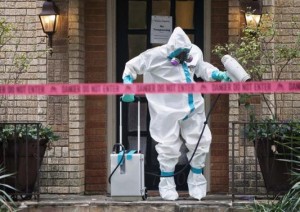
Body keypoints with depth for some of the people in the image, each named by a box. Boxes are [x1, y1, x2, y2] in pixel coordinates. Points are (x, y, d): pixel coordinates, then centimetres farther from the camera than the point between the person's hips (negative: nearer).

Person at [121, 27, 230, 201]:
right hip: (168, 111, -5)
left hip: (193, 108, 5)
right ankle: (167, 184, 15)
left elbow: (202, 67, 21)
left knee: (201, 142, 7)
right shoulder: (156, 56, -13)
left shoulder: (194, 53, 0)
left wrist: (218, 74, 5)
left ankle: (196, 181, 26)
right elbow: (131, 67, -3)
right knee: (169, 147, -2)